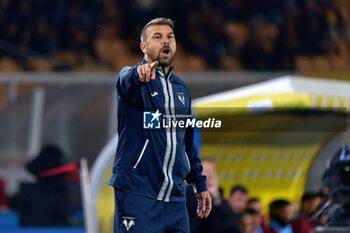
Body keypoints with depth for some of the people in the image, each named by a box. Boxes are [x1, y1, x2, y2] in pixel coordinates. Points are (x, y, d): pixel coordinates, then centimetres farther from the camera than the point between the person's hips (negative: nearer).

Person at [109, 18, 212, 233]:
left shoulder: (181, 89, 19)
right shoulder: (131, 77, -1)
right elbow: (126, 82, -28)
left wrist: (200, 184, 24)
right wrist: (140, 74, -52)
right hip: (137, 194, -6)